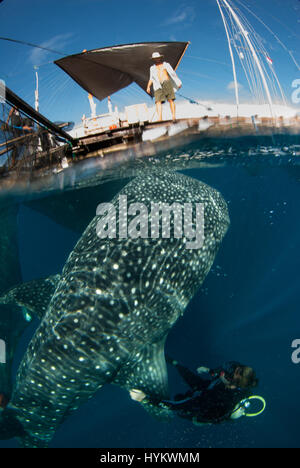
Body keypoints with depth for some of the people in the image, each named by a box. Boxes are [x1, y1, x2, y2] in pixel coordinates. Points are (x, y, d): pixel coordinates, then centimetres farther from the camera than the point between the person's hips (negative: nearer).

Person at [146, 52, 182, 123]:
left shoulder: (166, 65, 19)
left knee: (171, 100, -12)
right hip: (158, 85, 1)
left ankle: (174, 117, -15)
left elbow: (173, 74, 17)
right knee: (158, 101, -16)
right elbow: (151, 79, 21)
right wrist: (148, 86, 5)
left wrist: (178, 83, 13)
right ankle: (160, 118, -27)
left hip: (167, 83, -1)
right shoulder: (152, 68, 23)